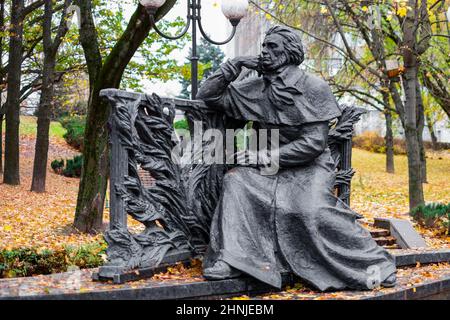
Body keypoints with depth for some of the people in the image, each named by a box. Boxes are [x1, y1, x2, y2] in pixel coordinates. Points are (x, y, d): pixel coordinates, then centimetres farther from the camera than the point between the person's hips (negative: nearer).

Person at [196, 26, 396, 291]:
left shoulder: (314, 88, -9)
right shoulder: (256, 89, 5)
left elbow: (314, 143, -15)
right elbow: (209, 96, 9)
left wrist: (265, 156, -16)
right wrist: (234, 66, -5)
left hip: (309, 167, -5)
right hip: (271, 168, 5)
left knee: (311, 209, -31)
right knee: (236, 181, -23)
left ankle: (373, 261, -15)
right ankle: (229, 258, -25)